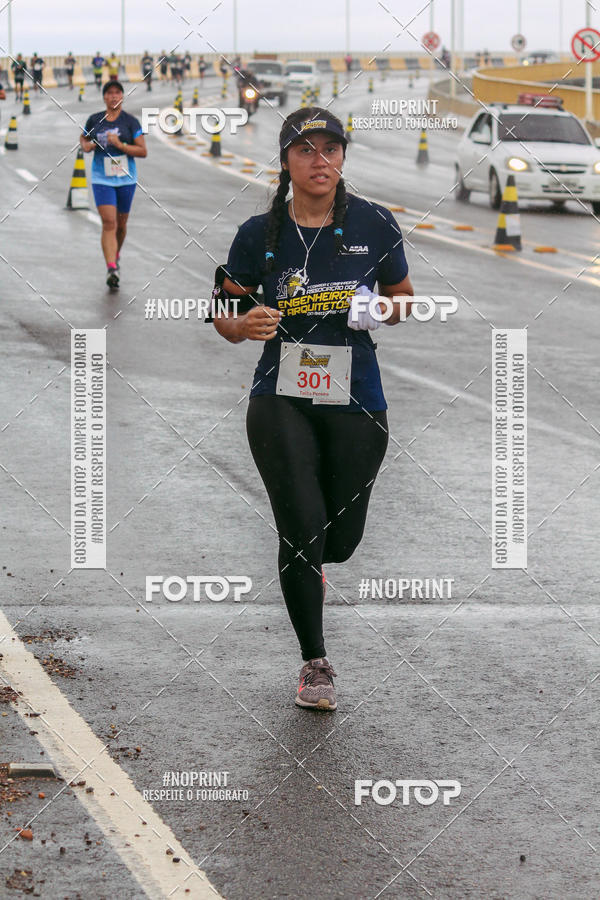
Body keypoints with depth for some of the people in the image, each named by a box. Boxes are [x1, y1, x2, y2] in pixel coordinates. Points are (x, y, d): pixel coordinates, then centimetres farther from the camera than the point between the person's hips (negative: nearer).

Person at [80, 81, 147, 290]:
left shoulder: (130, 121, -2)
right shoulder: (95, 120, 3)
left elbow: (143, 151, -5)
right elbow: (83, 139, 22)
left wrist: (120, 145, -18)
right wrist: (86, 146, -1)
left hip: (126, 179, 1)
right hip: (102, 179, -1)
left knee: (121, 223, 14)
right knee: (109, 223, -15)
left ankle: (116, 255, 42)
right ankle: (111, 269, -22)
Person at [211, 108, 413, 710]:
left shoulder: (375, 225, 0)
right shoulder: (261, 233, -2)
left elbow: (402, 295, 13)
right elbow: (225, 315, 7)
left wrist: (380, 309, -9)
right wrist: (246, 323, -16)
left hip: (355, 401, 1)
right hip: (282, 397, -1)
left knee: (340, 540, 7)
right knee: (304, 526, -14)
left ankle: (303, 562, 48)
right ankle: (315, 662, 5)